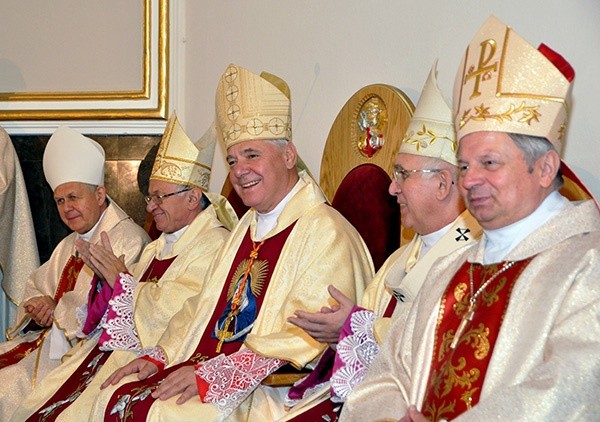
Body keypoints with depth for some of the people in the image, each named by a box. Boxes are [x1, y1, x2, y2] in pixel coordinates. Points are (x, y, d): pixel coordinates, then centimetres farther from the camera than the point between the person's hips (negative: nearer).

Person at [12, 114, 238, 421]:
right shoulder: (158, 248, 18)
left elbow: (171, 314, -22)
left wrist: (121, 278, -9)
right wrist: (106, 274, 1)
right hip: (114, 349, 9)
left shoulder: (213, 246, -13)